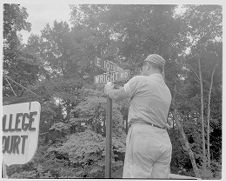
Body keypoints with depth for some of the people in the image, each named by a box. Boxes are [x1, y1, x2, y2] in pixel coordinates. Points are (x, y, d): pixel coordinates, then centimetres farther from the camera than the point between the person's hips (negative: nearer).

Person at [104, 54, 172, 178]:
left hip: (142, 138, -7)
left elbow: (117, 95, 10)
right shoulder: (167, 93, 20)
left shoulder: (140, 81, -1)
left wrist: (109, 90, 32)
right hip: (163, 142, 7)